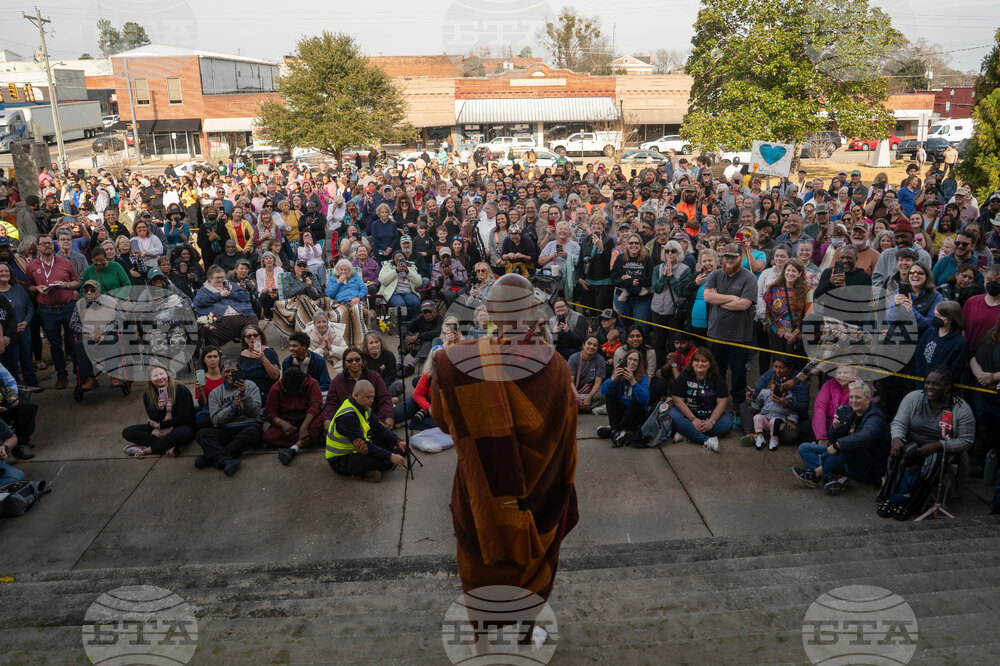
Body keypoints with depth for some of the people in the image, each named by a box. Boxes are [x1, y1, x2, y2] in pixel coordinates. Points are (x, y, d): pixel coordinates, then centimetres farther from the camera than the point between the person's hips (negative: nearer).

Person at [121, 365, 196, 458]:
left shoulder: (180, 389, -11)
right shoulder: (147, 395, 0)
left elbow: (184, 417, -12)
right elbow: (154, 420, -3)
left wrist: (160, 425, -9)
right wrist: (160, 409, -24)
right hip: (158, 430, 5)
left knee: (181, 433, -41)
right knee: (127, 432, -13)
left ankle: (145, 450, -23)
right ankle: (168, 447, -27)